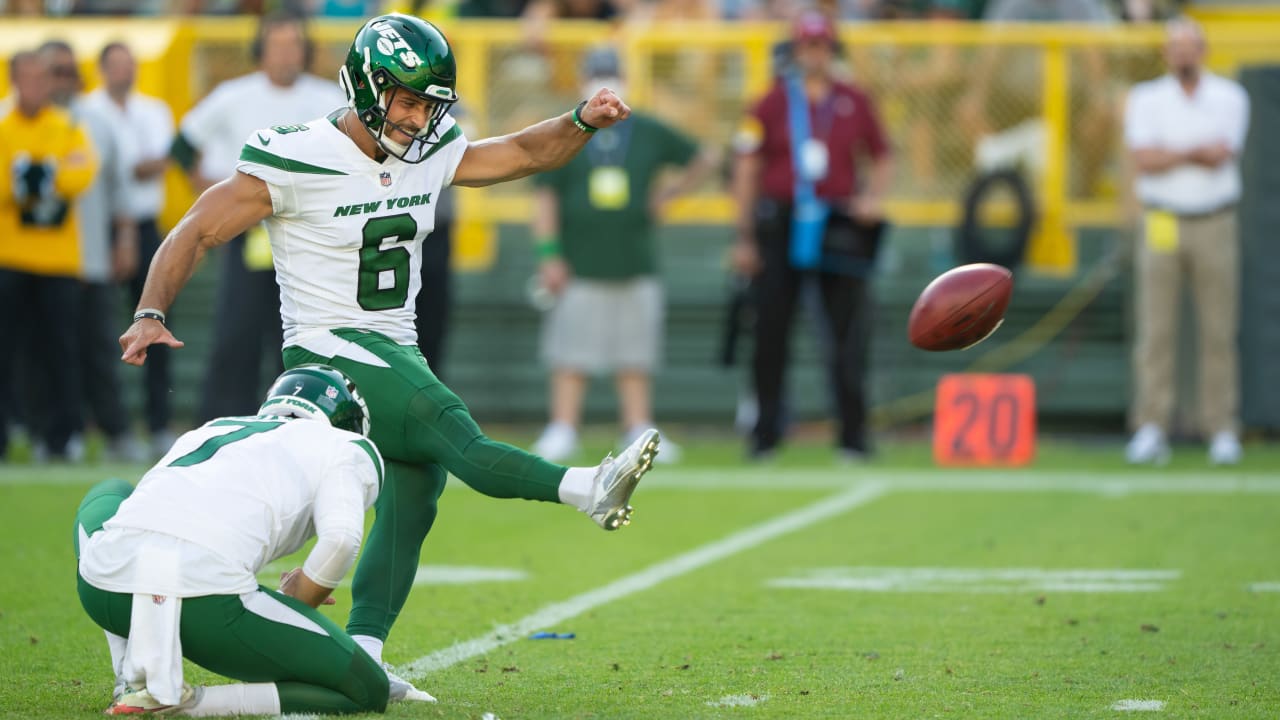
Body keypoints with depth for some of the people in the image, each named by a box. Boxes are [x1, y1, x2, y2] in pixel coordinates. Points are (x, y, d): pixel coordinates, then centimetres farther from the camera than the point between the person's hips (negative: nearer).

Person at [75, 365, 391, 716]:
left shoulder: (213, 429, 35)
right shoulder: (347, 449, 20)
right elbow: (341, 538, 0)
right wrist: (293, 608, 17)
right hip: (207, 591, -5)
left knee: (108, 496, 42)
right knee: (367, 692, 11)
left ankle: (134, 680, 21)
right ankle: (188, 703, -6)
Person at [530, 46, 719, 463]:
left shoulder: (649, 133, 11)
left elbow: (704, 161, 21)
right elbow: (545, 197, 0)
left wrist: (667, 195, 12)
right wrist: (549, 255, -8)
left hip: (635, 265, 2)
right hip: (580, 268, -2)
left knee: (635, 358, 4)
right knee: (572, 357, -4)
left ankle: (638, 432, 6)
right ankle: (562, 431, -2)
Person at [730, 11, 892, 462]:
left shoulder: (855, 104, 8)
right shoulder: (773, 103, 4)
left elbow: (882, 159, 17)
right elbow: (746, 170, 5)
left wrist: (874, 198, -3)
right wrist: (744, 238, 0)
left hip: (839, 227, 0)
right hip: (781, 225, 0)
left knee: (848, 332, -4)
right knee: (770, 331, 2)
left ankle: (853, 436, 1)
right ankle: (765, 433, 12)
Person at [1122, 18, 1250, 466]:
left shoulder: (1230, 98, 6)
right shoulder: (1146, 99, 6)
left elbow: (1222, 155, -10)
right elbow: (1142, 159, -9)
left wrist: (1169, 153, -10)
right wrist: (1197, 150, -11)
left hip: (1215, 226, 0)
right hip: (1161, 223, 0)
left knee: (1219, 332, -1)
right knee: (1155, 331, -5)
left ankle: (1223, 432, 3)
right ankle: (1150, 431, -5)